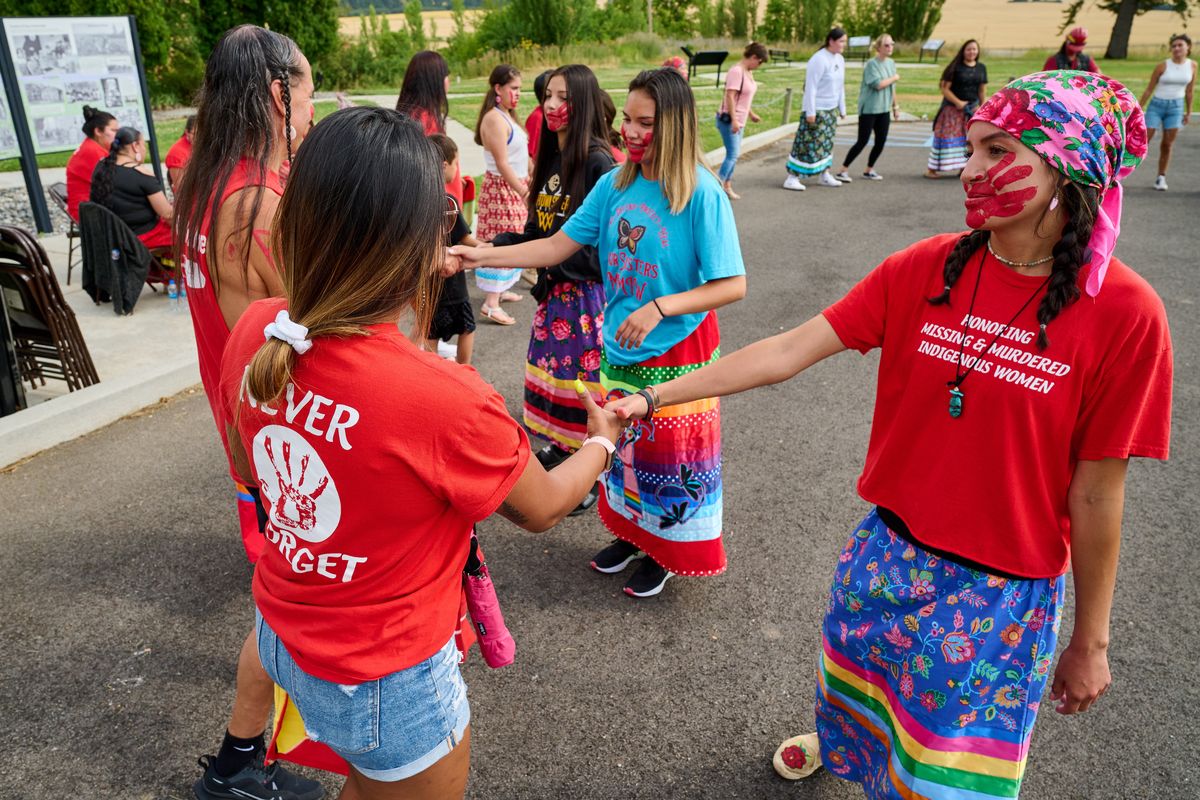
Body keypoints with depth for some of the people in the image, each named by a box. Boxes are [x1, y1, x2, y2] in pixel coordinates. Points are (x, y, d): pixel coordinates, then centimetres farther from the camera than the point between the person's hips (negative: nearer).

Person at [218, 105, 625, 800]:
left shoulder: (256, 332, -16)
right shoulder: (446, 401, -35)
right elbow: (543, 508, -13)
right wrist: (602, 440, 6)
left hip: (281, 634, 6)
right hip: (386, 682, -6)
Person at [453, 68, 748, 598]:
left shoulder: (702, 194, -18)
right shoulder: (615, 184, -1)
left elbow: (733, 285, -18)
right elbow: (558, 246, 2)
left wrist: (660, 307, -27)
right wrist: (481, 256, -6)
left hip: (676, 353, -5)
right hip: (619, 348, 5)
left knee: (669, 455, 10)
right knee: (623, 447, 19)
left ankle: (667, 552, 34)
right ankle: (631, 533, 43)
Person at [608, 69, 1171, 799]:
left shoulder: (1123, 312, -18)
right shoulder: (926, 268, -10)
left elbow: (1096, 492, -12)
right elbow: (790, 349, -12)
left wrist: (1091, 640, -2)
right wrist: (655, 395, -16)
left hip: (1004, 588, -3)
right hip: (888, 551, 4)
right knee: (856, 682, 29)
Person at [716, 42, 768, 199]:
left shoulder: (748, 72, 11)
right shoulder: (736, 71, -18)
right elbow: (730, 96, -22)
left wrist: (751, 114, 26)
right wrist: (734, 120, -26)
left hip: (739, 120, 9)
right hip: (729, 120, -9)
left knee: (734, 154, 11)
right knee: (732, 155, -11)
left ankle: (727, 186, 18)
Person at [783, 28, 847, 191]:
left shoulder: (840, 59, 9)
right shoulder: (819, 60, -17)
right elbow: (810, 87, -19)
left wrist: (842, 109, 17)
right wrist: (810, 112, -21)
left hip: (831, 110, 8)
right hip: (817, 110, -8)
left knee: (826, 143, 13)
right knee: (808, 143, -7)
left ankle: (825, 175, 22)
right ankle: (792, 178, -4)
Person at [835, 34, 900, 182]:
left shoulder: (891, 63, 10)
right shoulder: (871, 64, -12)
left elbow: (892, 87, 17)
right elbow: (878, 84, -22)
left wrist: (895, 106, 17)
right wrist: (894, 78, -9)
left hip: (884, 109, 7)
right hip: (869, 109, -7)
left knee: (881, 141, 5)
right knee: (862, 141, -8)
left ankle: (869, 171, 19)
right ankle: (843, 171, -1)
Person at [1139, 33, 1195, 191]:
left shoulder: (1192, 65, 2)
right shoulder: (1163, 66, -7)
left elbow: (1189, 90, 9)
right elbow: (1149, 90, -2)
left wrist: (1188, 112, 11)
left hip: (1176, 107, 2)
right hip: (1156, 105, -2)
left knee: (1167, 145, 2)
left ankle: (1161, 178, 11)